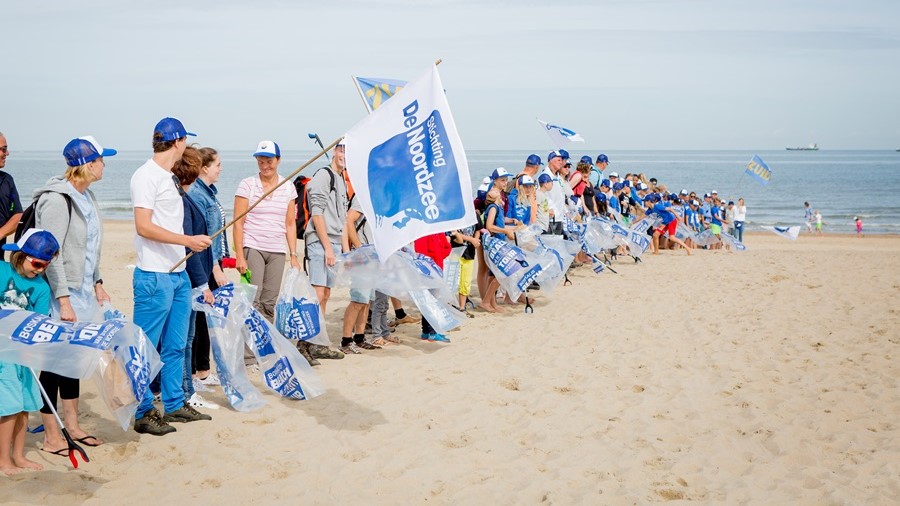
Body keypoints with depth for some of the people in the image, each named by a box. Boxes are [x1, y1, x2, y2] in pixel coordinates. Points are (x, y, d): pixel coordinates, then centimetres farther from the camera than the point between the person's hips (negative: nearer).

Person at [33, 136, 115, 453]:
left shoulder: (85, 197, 11)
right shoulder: (58, 199, -18)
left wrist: (97, 283, 20)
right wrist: (63, 300, -22)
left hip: (81, 291, 9)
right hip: (60, 295, -9)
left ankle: (72, 426, 26)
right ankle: (51, 436, 6)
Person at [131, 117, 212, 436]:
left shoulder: (169, 177, 16)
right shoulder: (146, 176, -12)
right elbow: (144, 226, -19)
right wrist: (188, 240, -24)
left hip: (179, 274, 9)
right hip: (155, 276, -9)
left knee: (175, 346, 15)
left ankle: (175, 405, 24)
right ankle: (143, 413, 7)